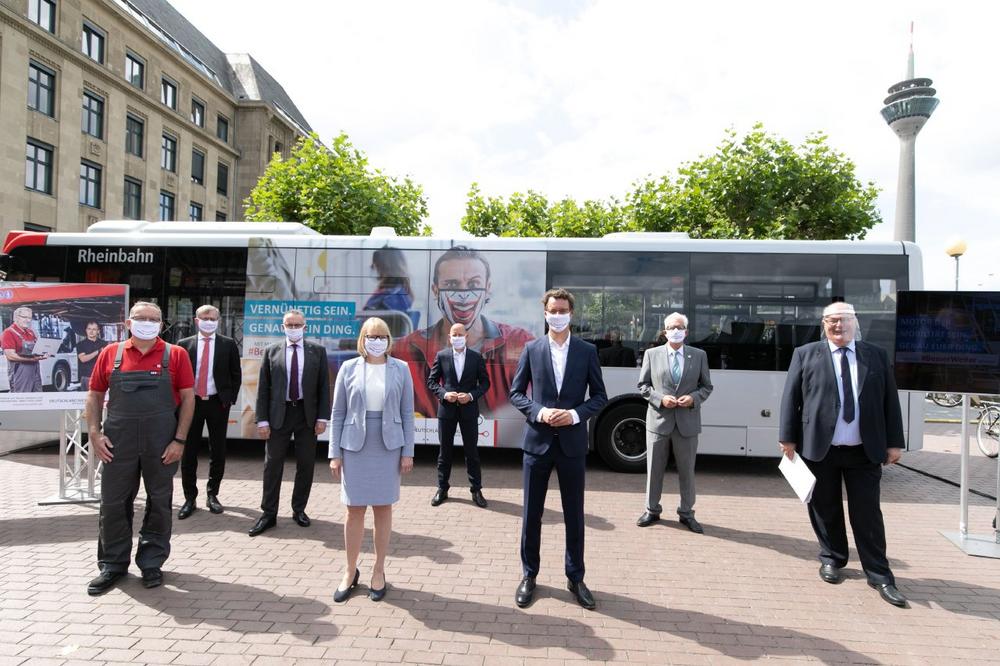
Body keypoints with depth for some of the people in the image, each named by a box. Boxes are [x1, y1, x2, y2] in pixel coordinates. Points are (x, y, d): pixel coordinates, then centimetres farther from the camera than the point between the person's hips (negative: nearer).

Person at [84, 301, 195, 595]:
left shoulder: (176, 355, -1)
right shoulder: (110, 354, 5)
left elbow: (188, 398, -2)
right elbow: (94, 396, 9)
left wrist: (179, 440, -8)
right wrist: (95, 433, -3)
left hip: (162, 443, -1)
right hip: (118, 442, 1)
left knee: (159, 503, 8)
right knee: (113, 503, 8)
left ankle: (151, 562, 24)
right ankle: (113, 564, 25)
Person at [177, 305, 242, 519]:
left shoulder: (228, 344, 2)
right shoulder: (184, 344, 4)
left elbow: (236, 375, 4)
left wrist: (230, 399, -2)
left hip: (217, 403, 0)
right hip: (191, 402, 0)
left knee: (218, 452, 7)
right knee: (188, 452, 4)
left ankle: (212, 495, 22)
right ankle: (190, 498, 15)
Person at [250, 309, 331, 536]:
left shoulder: (317, 351, 3)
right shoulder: (271, 351, 3)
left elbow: (324, 386, 1)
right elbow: (263, 388, 2)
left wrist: (322, 417, -5)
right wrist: (262, 420, -4)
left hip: (307, 414, 0)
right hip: (279, 414, 0)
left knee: (306, 465, 8)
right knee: (272, 465, 4)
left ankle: (299, 510, 24)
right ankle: (268, 514, 15)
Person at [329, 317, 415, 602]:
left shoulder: (400, 369, 0)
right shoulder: (349, 368, 1)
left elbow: (407, 413, 2)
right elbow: (338, 414, 2)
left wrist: (408, 451, -2)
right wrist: (334, 453, -1)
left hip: (388, 448, 0)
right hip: (355, 448, 0)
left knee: (383, 509, 8)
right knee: (354, 511, 6)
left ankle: (379, 571, 22)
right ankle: (350, 572, 22)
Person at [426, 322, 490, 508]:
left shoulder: (476, 357, 1)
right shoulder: (441, 356, 1)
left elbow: (485, 382, 3)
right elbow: (431, 381, 3)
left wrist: (471, 395, -13)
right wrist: (444, 394, -13)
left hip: (469, 409, 0)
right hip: (447, 409, 0)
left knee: (472, 451, 6)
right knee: (445, 451, 10)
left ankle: (476, 490, 15)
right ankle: (442, 489, 21)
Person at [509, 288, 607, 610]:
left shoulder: (587, 351, 2)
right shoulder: (531, 349, 2)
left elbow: (599, 396, 4)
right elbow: (516, 393, 3)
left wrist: (575, 414, -13)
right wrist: (539, 412, -14)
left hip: (572, 443, 0)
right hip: (537, 441, 0)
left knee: (574, 515, 10)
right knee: (532, 513, 9)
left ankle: (575, 577, 27)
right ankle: (529, 575, 26)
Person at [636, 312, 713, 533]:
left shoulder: (699, 356, 6)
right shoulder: (652, 354, 3)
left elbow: (706, 386, 8)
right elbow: (643, 385, 4)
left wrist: (693, 398, -11)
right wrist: (660, 398, -12)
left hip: (687, 422, 1)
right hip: (658, 420, 0)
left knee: (687, 470, 9)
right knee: (654, 468, 9)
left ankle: (687, 513, 24)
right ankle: (652, 510, 24)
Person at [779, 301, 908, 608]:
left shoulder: (877, 355, 8)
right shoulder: (805, 354, 2)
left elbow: (890, 400, 8)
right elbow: (790, 398, 0)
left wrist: (894, 442, 4)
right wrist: (788, 438, -4)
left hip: (865, 451, 1)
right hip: (819, 448, -1)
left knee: (868, 513, 5)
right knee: (826, 509, 10)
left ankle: (879, 575, 16)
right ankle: (832, 559, 29)